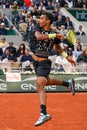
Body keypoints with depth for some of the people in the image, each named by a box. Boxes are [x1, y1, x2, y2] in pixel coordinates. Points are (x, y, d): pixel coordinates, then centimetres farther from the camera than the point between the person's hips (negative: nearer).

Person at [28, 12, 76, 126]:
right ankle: (68, 84, 52)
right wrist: (54, 35, -31)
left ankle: (44, 114, -35)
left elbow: (58, 47, 11)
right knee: (47, 82, 27)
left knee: (39, 84, -26)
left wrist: (67, 57, 2)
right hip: (35, 61, 6)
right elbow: (39, 36, -28)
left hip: (44, 63, -6)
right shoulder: (38, 28, -4)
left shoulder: (54, 35, -9)